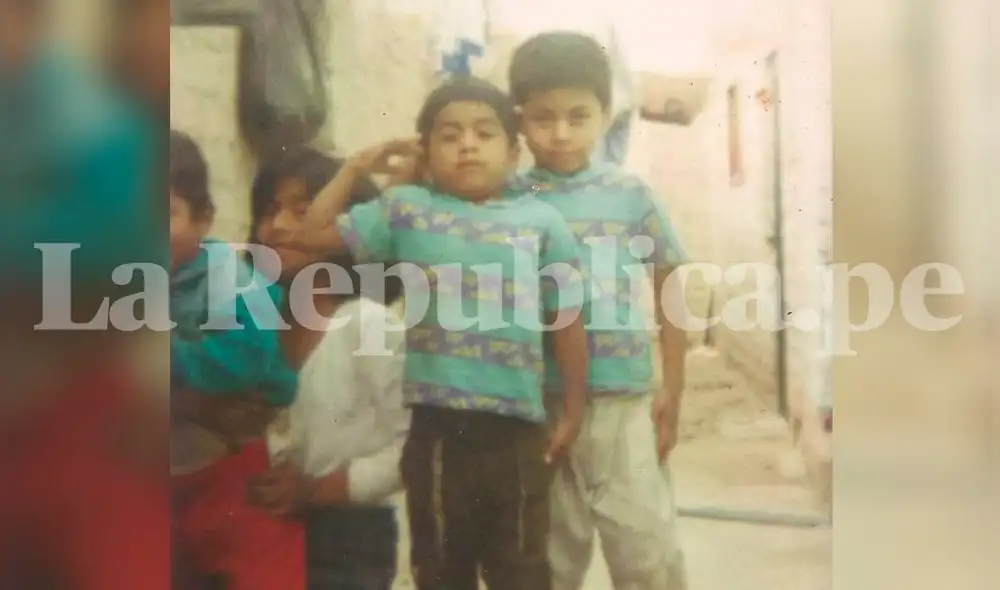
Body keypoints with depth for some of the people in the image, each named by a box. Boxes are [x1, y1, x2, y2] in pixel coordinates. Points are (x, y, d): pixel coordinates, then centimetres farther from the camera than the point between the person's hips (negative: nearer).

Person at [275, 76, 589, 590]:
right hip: (438, 427, 1)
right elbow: (310, 235, 8)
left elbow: (567, 320, 6)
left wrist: (571, 413, 5)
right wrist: (355, 169, 11)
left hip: (517, 425, 0)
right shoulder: (406, 211, 5)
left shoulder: (540, 221, 4)